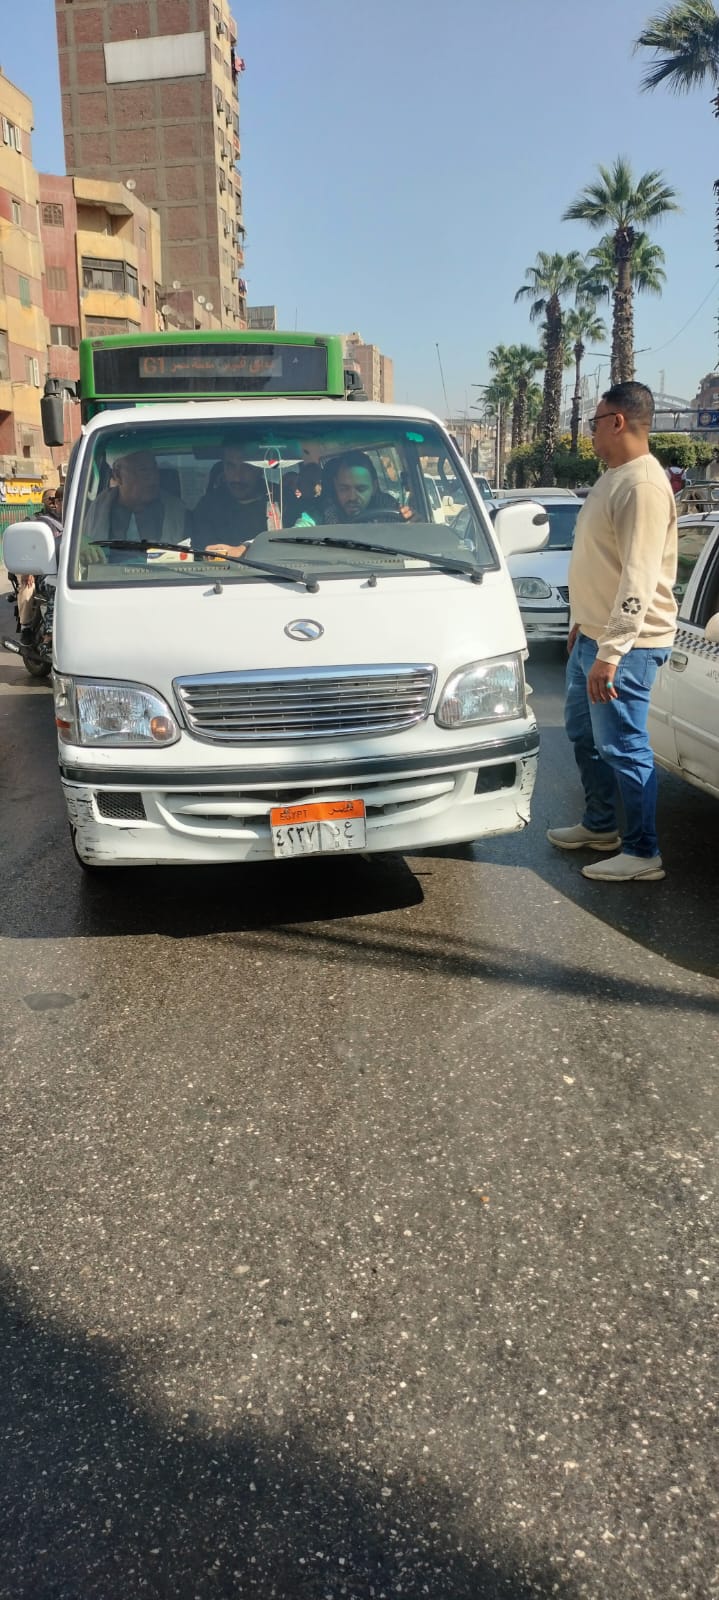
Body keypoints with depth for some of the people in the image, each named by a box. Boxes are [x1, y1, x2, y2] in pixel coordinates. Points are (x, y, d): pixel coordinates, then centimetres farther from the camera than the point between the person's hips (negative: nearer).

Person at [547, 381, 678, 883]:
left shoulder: (642, 485, -20)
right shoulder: (613, 476, 13)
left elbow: (639, 580, -26)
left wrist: (611, 652, -29)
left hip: (625, 644, -11)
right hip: (594, 634, 11)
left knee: (623, 747, -5)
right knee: (584, 733, 20)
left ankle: (643, 853, 5)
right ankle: (599, 825, 35)